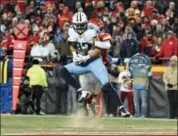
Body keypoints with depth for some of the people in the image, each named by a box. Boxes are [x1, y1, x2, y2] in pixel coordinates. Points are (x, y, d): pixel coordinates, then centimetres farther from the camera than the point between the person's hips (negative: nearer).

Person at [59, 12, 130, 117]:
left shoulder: (90, 33, -17)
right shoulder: (73, 33, 0)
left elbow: (98, 50, -19)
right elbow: (72, 46, 15)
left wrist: (86, 57, -28)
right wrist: (75, 54, -6)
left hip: (94, 61, -6)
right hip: (81, 63, 6)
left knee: (107, 85, -17)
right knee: (63, 71, -14)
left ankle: (121, 107, -10)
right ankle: (81, 92, -14)